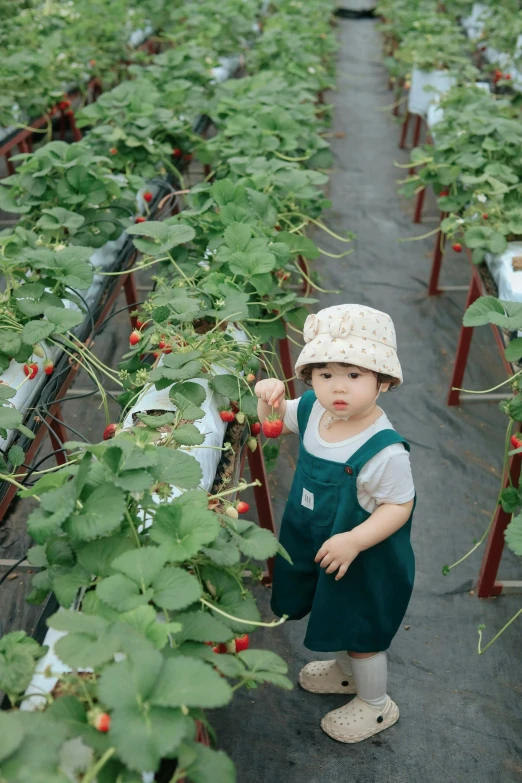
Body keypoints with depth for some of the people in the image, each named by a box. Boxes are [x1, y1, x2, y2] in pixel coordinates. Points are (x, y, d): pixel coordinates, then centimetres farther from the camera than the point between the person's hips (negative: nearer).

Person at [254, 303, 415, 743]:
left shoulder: (384, 451, -34)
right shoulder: (312, 410, -13)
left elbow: (398, 507, -26)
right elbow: (273, 422, 5)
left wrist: (354, 541, -35)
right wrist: (268, 397, -16)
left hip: (363, 563, -7)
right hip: (314, 549, 7)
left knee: (362, 635, 17)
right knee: (339, 624, 31)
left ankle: (376, 705, 44)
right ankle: (346, 671, 59)